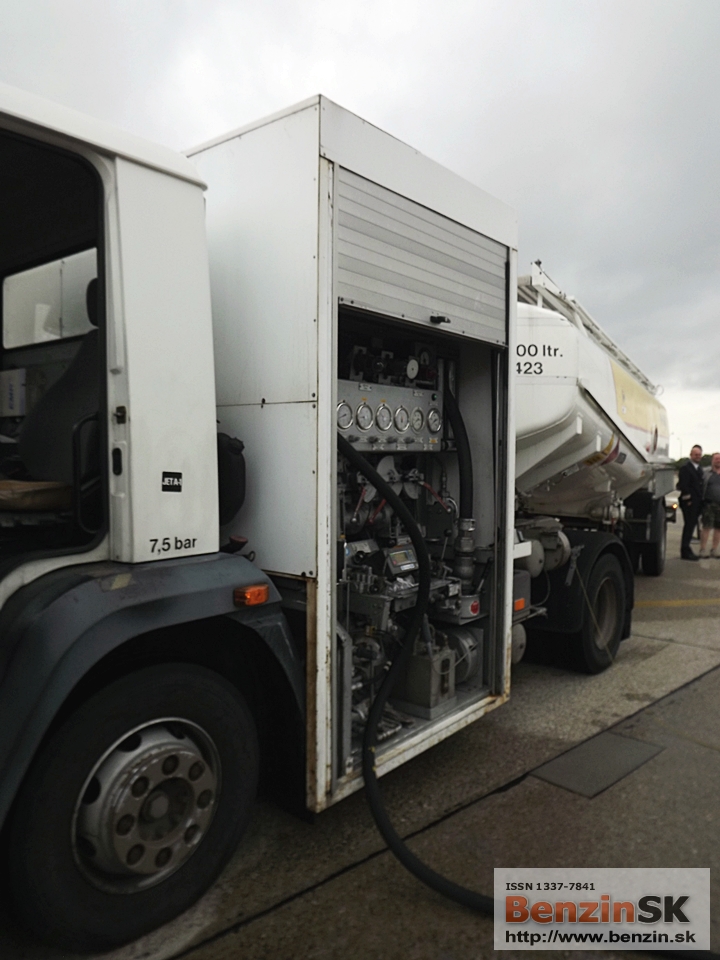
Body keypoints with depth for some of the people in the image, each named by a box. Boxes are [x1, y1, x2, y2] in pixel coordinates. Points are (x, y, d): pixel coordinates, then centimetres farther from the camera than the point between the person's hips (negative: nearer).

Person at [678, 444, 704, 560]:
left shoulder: (699, 469, 18)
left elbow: (701, 484, 21)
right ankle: (685, 551, -1)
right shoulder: (685, 467, -10)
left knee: (691, 525, 12)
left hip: (697, 502, 8)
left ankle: (686, 549, 20)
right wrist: (688, 500, -17)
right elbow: (683, 485, -15)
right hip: (689, 503, -8)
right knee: (688, 525, -6)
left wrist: (701, 500, 13)